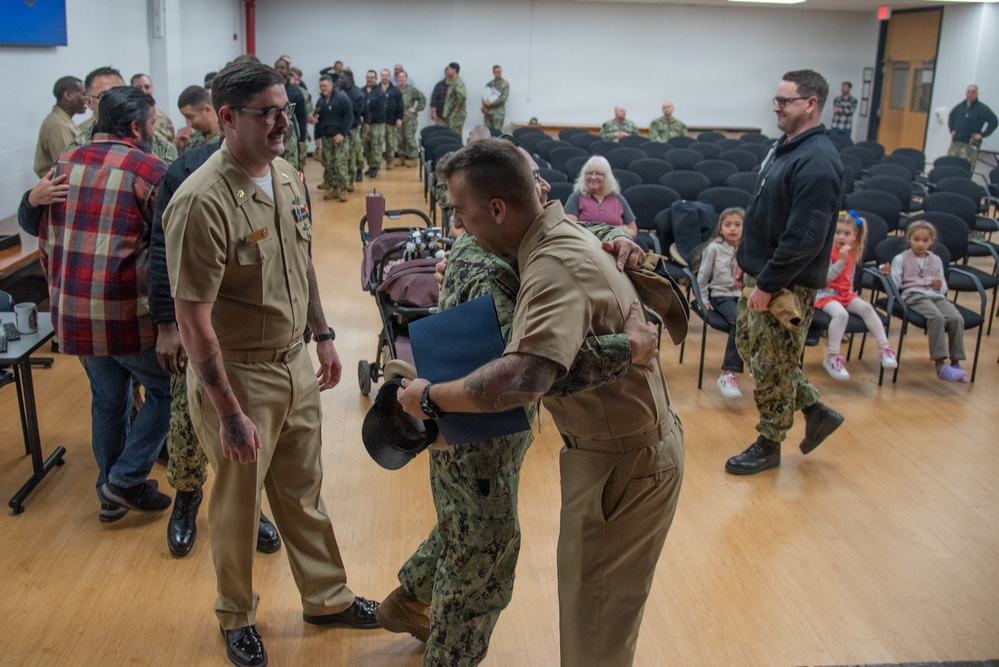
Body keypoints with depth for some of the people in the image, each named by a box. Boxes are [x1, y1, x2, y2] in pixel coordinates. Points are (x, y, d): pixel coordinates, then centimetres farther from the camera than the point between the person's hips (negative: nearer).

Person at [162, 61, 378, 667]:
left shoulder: (287, 177, 1)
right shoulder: (203, 202, -24)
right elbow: (193, 319, -23)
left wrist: (323, 335, 16)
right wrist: (229, 414, -22)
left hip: (296, 365, 7)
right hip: (237, 376, -7)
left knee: (304, 493, 21)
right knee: (239, 505, 13)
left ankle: (327, 598, 40)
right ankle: (238, 616, 37)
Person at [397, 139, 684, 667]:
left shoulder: (555, 267, -29)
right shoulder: (560, 234, 3)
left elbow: (524, 377, -44)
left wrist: (430, 397, -31)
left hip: (626, 461, -9)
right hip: (630, 444, 9)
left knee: (594, 619, 7)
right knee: (601, 606, 24)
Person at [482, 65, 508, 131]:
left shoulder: (505, 84, 0)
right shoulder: (489, 84, 13)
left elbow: (504, 97, -11)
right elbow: (484, 96, 13)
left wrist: (491, 103, -17)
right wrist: (484, 106, -6)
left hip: (498, 112, -4)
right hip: (488, 112, 4)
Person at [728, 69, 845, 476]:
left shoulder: (817, 162, -23)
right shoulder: (784, 147, 9)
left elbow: (805, 239, -26)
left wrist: (767, 284, -22)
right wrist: (745, 257, 14)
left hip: (789, 284, -10)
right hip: (761, 274, 10)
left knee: (773, 366, 4)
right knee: (749, 346, 19)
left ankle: (769, 446, 24)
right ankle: (816, 412, 31)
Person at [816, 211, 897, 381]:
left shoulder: (852, 252, 9)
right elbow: (825, 277, -22)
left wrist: (850, 292, 13)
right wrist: (841, 260, -28)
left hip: (846, 293, 6)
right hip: (826, 293, -6)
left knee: (866, 307, -18)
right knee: (841, 313, -33)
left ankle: (884, 346, -11)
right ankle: (832, 356, -26)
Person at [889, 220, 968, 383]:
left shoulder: (936, 260, 24)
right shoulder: (900, 259, 12)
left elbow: (944, 288, 25)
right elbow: (894, 284, 0)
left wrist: (940, 286, 1)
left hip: (936, 296, 5)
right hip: (914, 296, -5)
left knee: (956, 318, -24)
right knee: (937, 317, -34)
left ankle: (955, 363, -19)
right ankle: (940, 365, -36)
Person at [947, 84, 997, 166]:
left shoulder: (982, 109, -2)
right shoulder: (959, 107, 13)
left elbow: (993, 121, -5)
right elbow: (951, 117, 31)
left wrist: (982, 134, -8)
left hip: (970, 144, -5)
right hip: (955, 142, 5)